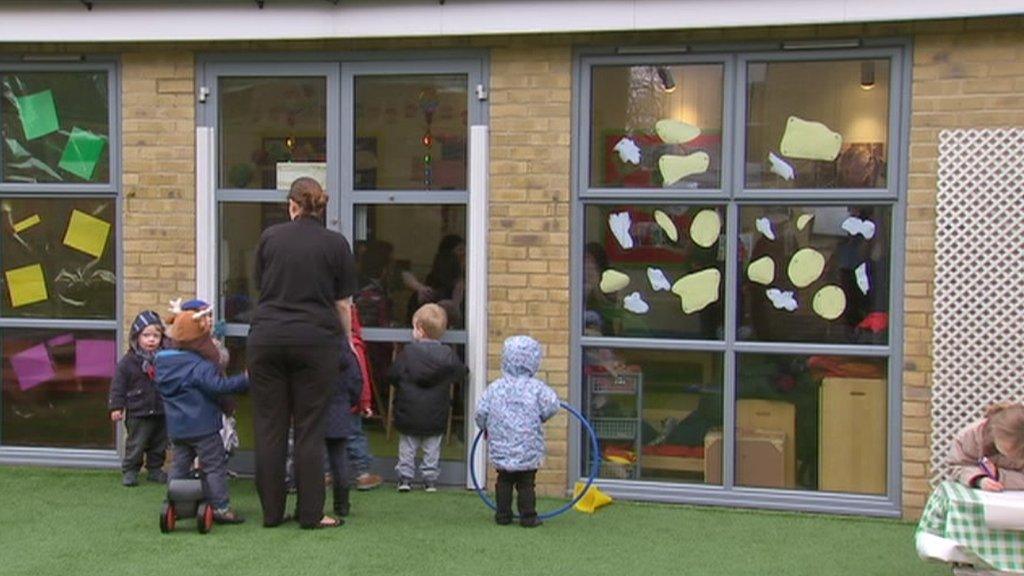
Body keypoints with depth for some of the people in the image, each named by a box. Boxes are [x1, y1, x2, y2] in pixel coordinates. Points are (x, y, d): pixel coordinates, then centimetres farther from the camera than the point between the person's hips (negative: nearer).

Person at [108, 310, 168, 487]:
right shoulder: (128, 361, -8)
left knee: (159, 444, 14)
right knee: (136, 444, 3)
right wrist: (116, 406, -9)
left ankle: (155, 469, 28)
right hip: (138, 413, -3)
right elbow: (118, 385, -6)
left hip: (161, 412, 4)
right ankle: (129, 471, 15)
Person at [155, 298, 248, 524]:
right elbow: (218, 385, -28)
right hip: (202, 426, -8)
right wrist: (245, 379, -27)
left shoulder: (163, 362, 7)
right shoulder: (200, 366, -18)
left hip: (176, 427, 8)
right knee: (215, 465, -1)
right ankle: (220, 507, -2)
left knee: (179, 463, 17)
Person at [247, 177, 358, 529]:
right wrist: (347, 341, 18)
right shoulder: (336, 244, 2)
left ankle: (271, 512, 12)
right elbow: (343, 304, 4)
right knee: (309, 429, 3)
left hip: (266, 338, 2)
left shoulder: (270, 237, 7)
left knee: (269, 428, 7)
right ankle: (310, 514, 5)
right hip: (315, 341, -2)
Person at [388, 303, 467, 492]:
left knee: (407, 448, 11)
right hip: (435, 417, 1)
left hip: (408, 415, -1)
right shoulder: (447, 355, -7)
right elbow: (460, 374, 3)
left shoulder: (407, 352, -11)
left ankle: (405, 478, 11)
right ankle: (430, 479, 14)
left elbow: (392, 376, -8)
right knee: (432, 448, 12)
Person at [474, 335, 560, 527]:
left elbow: (480, 413, -3)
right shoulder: (536, 388, -9)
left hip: (501, 449, 2)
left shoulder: (495, 387, -3)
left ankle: (503, 514, 18)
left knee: (504, 482, 15)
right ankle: (528, 516, 8)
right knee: (526, 484, 6)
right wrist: (541, 417, 3)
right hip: (528, 449, -2)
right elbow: (552, 405, -18)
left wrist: (487, 428, 17)